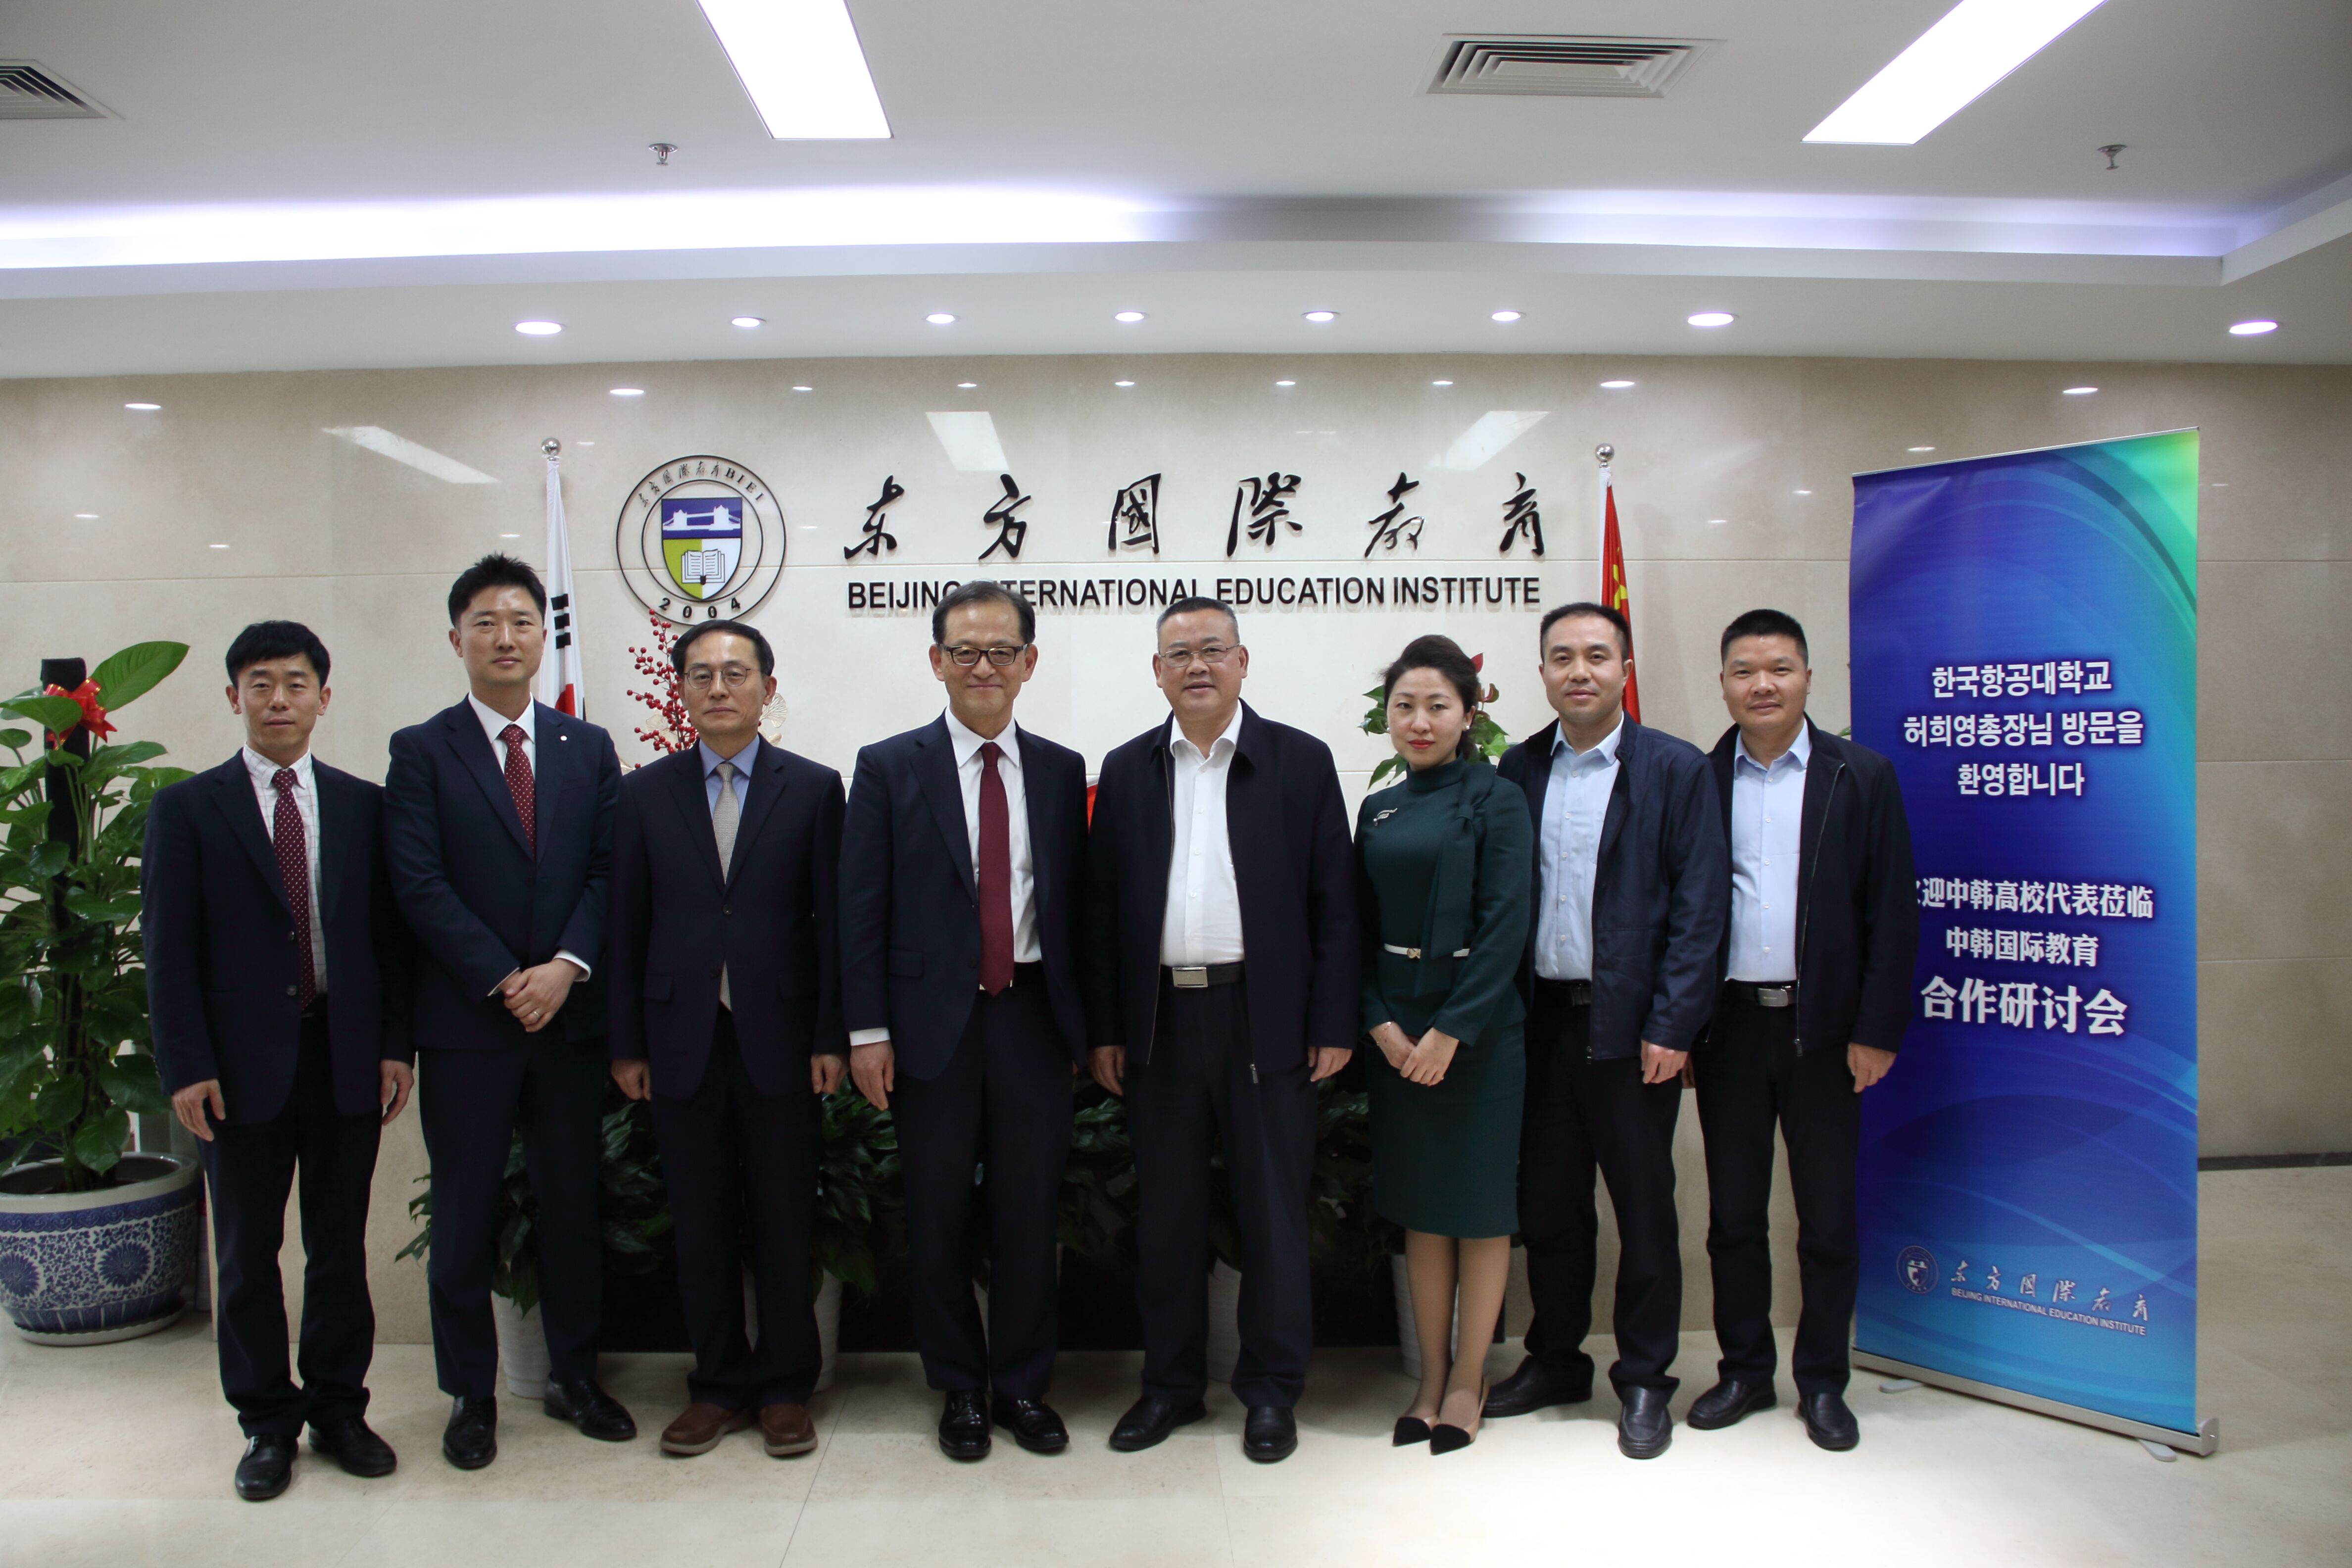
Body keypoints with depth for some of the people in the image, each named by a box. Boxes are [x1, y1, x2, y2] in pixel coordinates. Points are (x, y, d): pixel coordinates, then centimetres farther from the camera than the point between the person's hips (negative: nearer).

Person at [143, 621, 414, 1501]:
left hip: (346, 1057, 1)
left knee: (340, 1247, 11)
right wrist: (187, 1067, -9)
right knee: (247, 1255, 9)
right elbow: (169, 951, -2)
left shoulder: (363, 806, 6)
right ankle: (268, 1423, 23)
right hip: (242, 1064, -1)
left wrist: (396, 1045, -1)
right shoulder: (186, 810, 1)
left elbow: (389, 933, 5)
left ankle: (339, 1410, 25)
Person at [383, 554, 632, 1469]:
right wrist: (505, 980, -13)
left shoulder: (588, 748, 10)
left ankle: (575, 1377, 25)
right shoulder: (421, 751, 1)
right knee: (465, 1214, 7)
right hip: (466, 1019, -2)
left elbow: (608, 870, 3)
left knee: (573, 1205, 10)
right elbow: (419, 884, -7)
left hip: (569, 1014, 3)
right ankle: (470, 1395, 22)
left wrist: (566, 966, -11)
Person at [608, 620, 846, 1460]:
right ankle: (719, 1385, 24)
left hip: (779, 1037, -2)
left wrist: (831, 1037, -6)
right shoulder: (645, 793, 7)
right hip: (683, 1038, 2)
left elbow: (831, 918, -1)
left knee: (784, 1222, 6)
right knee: (700, 1224, 9)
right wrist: (627, 1042, 2)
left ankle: (785, 1388, 20)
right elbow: (628, 924, 6)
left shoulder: (814, 787, 2)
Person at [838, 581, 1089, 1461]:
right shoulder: (889, 768, 0)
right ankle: (960, 1389, 27)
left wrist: (1083, 1022, 6)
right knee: (938, 1217, 9)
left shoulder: (1061, 771, 7)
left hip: (1034, 1017, 2)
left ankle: (1024, 1386, 26)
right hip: (933, 1019, -1)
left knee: (1031, 1213, 9)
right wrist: (867, 1030, -7)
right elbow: (862, 909, -2)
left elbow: (1074, 902, 8)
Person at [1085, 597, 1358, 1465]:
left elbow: (1333, 901, -2)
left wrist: (1333, 1025, -6)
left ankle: (1271, 1391, 22)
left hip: (1266, 1020, -2)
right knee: (1167, 1211, 11)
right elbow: (1102, 906, 7)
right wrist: (1104, 1029, 3)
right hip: (1160, 1022, 2)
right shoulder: (1127, 770, 8)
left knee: (1273, 1209, 6)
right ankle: (1171, 1383, 26)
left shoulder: (1301, 761, 1)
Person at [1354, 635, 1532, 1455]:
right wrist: (1380, 1022, -5)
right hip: (1396, 1032, 5)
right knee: (1420, 1209, 11)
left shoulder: (1497, 801, -6)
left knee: (1480, 1208, 5)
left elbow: (1506, 926, -13)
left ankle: (1468, 1381, 19)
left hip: (1478, 1030, -5)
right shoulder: (1377, 811, 9)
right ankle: (1431, 1379, 22)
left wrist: (1451, 1031, -17)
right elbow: (1362, 929, 9)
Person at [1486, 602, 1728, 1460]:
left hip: (1631, 1025, -3)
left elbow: (1700, 906, -6)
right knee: (1547, 1203, 13)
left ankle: (1644, 1381, 23)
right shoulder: (1519, 769, 8)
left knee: (1644, 1208, 7)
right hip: (1542, 1023, 3)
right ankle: (1555, 1360, 30)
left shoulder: (1676, 770, -3)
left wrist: (1672, 1026, -11)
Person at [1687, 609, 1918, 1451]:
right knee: (1733, 1216, 11)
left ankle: (1822, 1382, 25)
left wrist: (1877, 1030, -7)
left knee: (1828, 1217, 9)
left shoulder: (1862, 776, 1)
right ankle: (1745, 1371, 26)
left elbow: (1893, 912, -1)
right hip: (1729, 1026, 1)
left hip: (1823, 1029, -1)